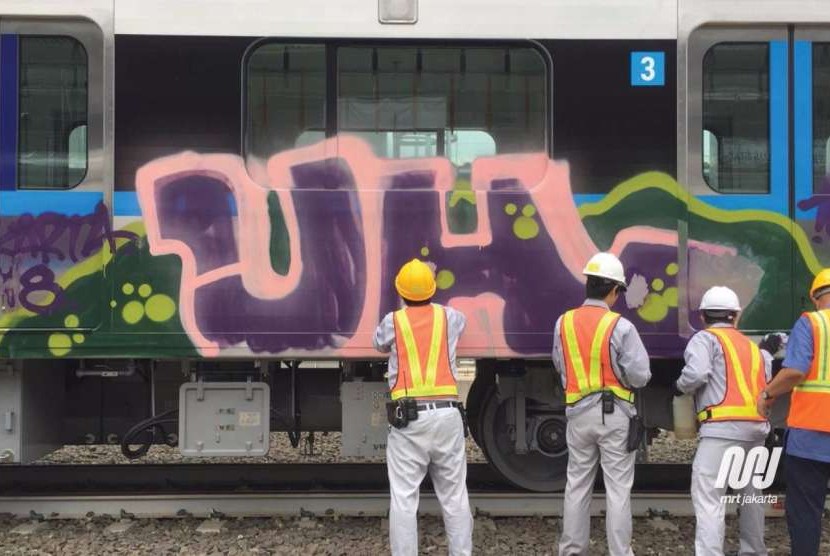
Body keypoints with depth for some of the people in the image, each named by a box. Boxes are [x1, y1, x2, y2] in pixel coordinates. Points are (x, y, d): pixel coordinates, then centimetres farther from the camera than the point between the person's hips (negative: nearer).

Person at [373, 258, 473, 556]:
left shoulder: (392, 321, 4)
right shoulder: (448, 317, 9)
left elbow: (380, 344, 27)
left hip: (408, 418, -2)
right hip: (448, 413, 2)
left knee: (403, 498, -1)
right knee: (455, 496, 10)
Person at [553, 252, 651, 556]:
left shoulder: (564, 323, -1)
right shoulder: (620, 326, -14)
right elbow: (640, 375, -12)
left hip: (578, 411, 4)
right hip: (615, 413, -4)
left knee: (577, 484, 14)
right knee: (617, 488, 3)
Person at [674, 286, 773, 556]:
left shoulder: (705, 339, 4)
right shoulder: (753, 347, 24)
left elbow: (696, 373, -13)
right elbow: (768, 382, 24)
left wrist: (680, 386, 7)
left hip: (724, 427, -7)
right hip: (757, 427, 7)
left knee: (708, 498, -12)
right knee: (750, 493, 24)